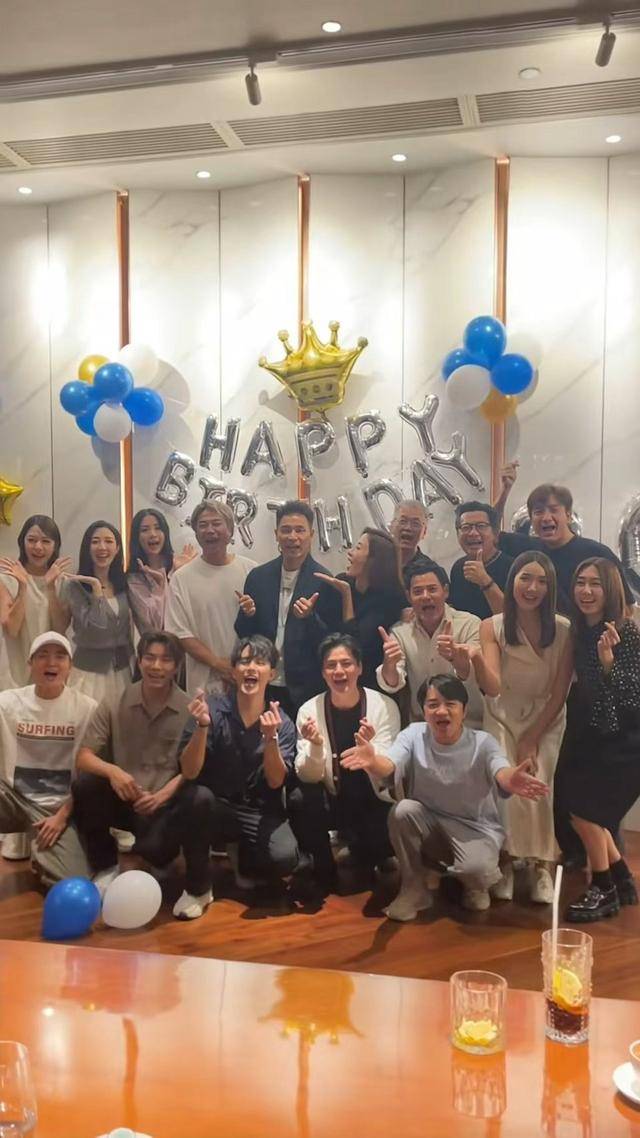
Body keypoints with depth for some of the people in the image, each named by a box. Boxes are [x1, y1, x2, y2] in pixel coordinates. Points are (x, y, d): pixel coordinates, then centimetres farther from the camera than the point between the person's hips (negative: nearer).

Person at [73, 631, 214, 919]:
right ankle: (106, 868, 1)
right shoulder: (113, 706, -1)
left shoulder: (189, 710, -7)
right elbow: (83, 757, -6)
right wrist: (112, 771, -27)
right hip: (124, 800, 3)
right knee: (84, 785, -24)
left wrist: (164, 793, -27)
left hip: (166, 803, -3)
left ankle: (198, 887, -3)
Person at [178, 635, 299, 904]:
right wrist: (202, 726, -31)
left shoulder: (282, 721, -4)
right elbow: (189, 772, -15)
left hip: (260, 812, 1)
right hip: (215, 807, -1)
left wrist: (270, 737, -30)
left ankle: (246, 857, 10)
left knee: (284, 858, -28)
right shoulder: (212, 709, -9)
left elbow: (276, 782, -13)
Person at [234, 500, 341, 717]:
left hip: (307, 690, -3)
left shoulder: (325, 581, -7)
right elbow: (243, 633, 8)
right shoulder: (258, 577, 4)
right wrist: (248, 614, -12)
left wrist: (310, 617, -23)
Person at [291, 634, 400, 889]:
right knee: (299, 800, -29)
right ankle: (323, 873, -3)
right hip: (332, 801, 1)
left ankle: (365, 867, 10)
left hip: (374, 802, -1)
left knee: (382, 842, -30)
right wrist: (316, 745, -33)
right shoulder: (309, 710, -10)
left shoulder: (384, 706, -13)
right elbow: (308, 777, -13)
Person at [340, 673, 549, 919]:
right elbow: (389, 767, -29)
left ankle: (475, 885, 9)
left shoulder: (482, 742, -16)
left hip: (475, 829, -2)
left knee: (475, 869, -32)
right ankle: (414, 889, -6)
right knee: (402, 811, -28)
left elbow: (501, 773, -36)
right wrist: (372, 763, -56)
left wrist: (512, 780, -63)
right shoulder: (413, 735, -12)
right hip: (428, 824, 2)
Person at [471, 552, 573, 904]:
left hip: (546, 720, 0)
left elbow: (559, 694, -7)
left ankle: (542, 865, 2)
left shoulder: (563, 629, -13)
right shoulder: (492, 627, -10)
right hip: (503, 718, 0)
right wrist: (476, 660, -42)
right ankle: (506, 862, 0)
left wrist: (532, 739, -8)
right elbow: (493, 687, -21)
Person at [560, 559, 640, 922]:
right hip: (593, 737, 7)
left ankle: (605, 891, 12)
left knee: (583, 809, -7)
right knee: (588, 812, 11)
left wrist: (609, 661, -35)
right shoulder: (579, 633, 3)